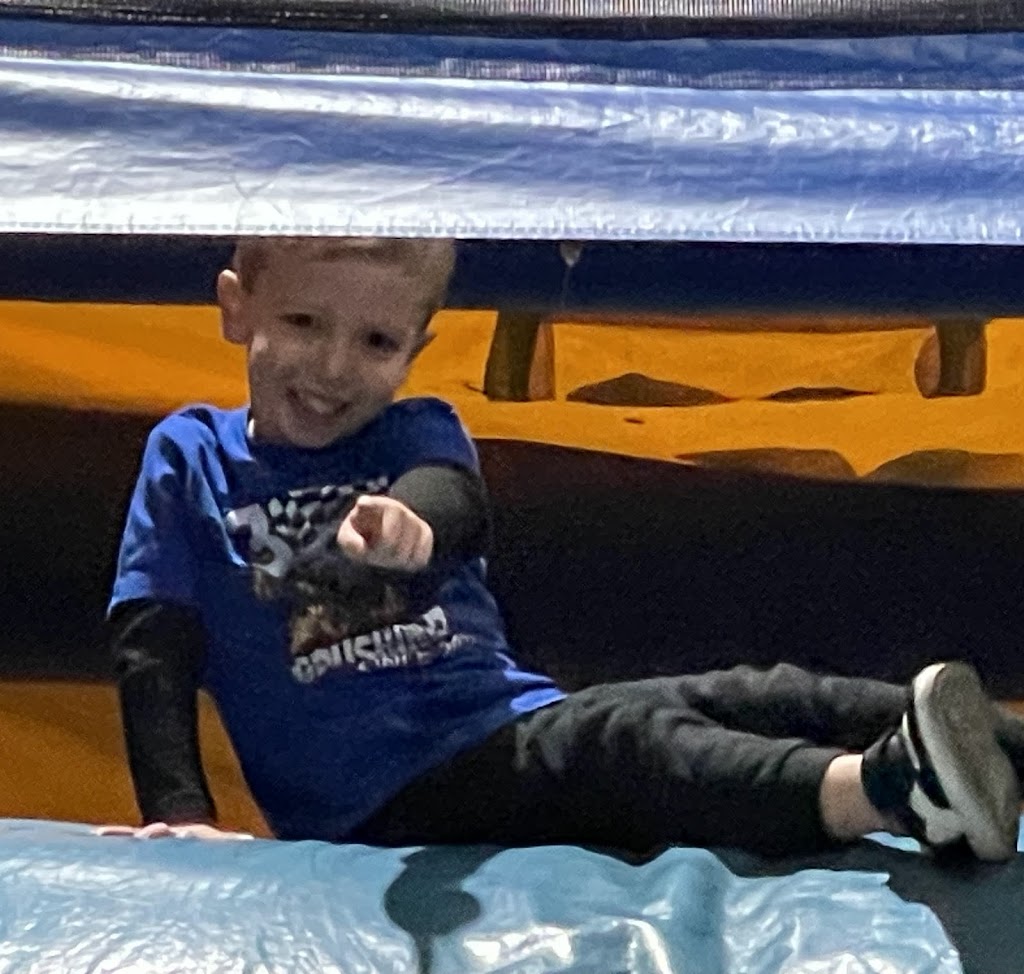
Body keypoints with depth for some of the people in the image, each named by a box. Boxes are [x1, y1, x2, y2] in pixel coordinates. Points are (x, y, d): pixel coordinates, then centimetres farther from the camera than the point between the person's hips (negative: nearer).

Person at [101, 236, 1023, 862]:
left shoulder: (418, 433, 9)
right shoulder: (188, 459, 7)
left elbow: (460, 502, -16)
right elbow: (153, 653, 0)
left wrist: (413, 523, -42)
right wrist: (181, 815, -14)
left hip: (519, 722, 4)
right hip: (387, 793, -4)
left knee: (742, 697, -17)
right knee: (622, 738, -30)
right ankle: (888, 790, -49)